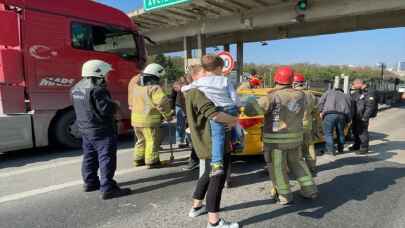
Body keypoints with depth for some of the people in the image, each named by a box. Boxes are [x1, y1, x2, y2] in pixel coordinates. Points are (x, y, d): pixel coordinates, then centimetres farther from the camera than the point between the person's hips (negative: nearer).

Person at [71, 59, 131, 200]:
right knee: (106, 158, -5)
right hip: (101, 130, -10)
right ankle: (107, 189, -3)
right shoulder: (97, 89, -21)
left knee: (89, 156, 19)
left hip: (85, 128, 10)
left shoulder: (76, 88, 11)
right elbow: (106, 109, -25)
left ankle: (90, 183, 31)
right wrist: (116, 105, -5)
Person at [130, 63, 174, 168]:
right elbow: (162, 103, -19)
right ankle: (151, 161, 7)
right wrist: (168, 115, -8)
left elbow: (132, 103, 22)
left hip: (136, 119, 8)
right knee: (152, 141, 2)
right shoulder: (155, 88, -14)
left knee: (141, 140, 20)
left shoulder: (137, 87, 14)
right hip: (149, 120, -8)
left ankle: (138, 159, 27)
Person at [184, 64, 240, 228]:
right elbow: (214, 114, -30)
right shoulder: (197, 93, -20)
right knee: (217, 180, -2)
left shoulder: (193, 91, 13)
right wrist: (234, 119, -16)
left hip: (210, 142, 11)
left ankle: (196, 207, 37)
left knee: (209, 174, 24)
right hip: (213, 143, -11)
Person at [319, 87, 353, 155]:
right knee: (340, 133, 19)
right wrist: (347, 121, 25)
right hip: (342, 115, 3)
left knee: (328, 133, 2)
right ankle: (340, 149, 29)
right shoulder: (347, 96, 32)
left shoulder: (329, 92, 26)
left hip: (329, 114, -3)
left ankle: (331, 150, -3)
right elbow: (350, 109, 23)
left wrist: (321, 111, 8)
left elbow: (321, 101, 9)